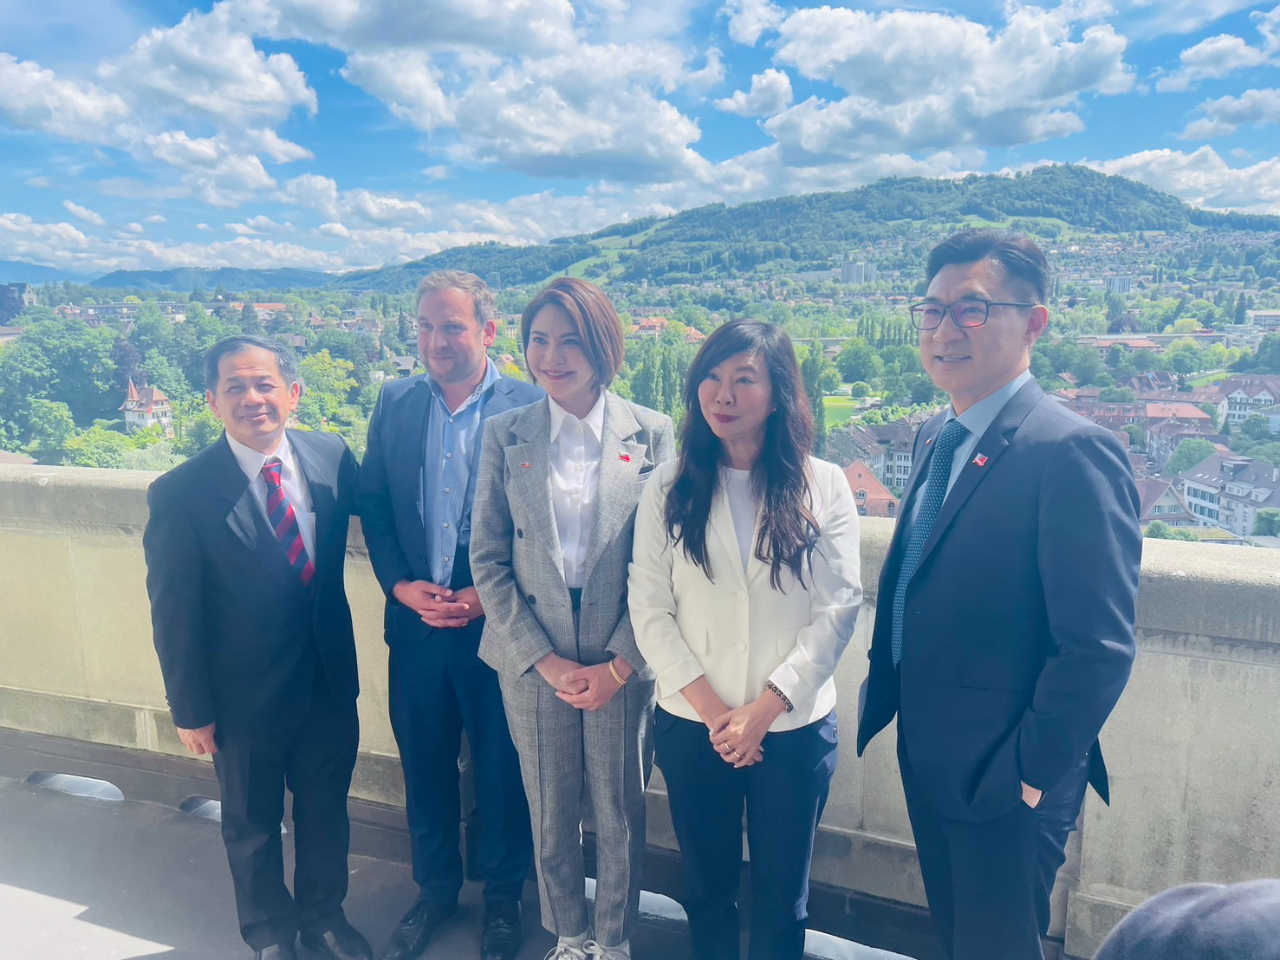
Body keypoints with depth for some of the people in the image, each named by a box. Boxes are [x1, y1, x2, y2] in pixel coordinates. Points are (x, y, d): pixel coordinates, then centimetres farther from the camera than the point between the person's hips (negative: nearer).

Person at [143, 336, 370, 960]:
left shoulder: (333, 457, -9)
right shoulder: (180, 493, -19)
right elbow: (173, 614, -12)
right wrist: (190, 710, -6)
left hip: (330, 680, 3)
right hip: (244, 697, -3)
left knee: (326, 812, 22)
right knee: (252, 825, 21)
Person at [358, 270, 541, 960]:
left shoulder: (531, 408, -10)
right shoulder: (394, 403, 3)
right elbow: (372, 505, 6)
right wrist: (400, 585, -6)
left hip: (498, 622, -3)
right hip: (414, 620, 4)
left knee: (501, 767, 12)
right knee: (424, 763, 18)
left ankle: (503, 896, 37)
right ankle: (434, 888, 42)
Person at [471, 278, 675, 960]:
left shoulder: (652, 434, -4)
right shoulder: (505, 435, 0)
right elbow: (487, 559, 0)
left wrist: (620, 663, -9)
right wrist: (544, 659, -7)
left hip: (622, 664, -1)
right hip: (531, 662, 1)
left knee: (620, 812, 13)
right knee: (550, 814, 15)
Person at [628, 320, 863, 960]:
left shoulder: (823, 487, -4)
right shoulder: (668, 488, -2)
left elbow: (837, 609, -7)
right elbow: (649, 610, -4)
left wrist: (765, 707, -13)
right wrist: (711, 709, -11)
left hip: (795, 728, 0)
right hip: (692, 727, 1)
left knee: (782, 896, 14)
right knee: (707, 885, 18)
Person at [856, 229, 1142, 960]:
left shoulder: (1071, 451, -21)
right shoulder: (938, 438, 6)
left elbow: (1099, 646, -22)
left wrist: (1031, 776, -16)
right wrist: (887, 699, 11)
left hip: (1005, 785, -7)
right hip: (929, 762, 8)